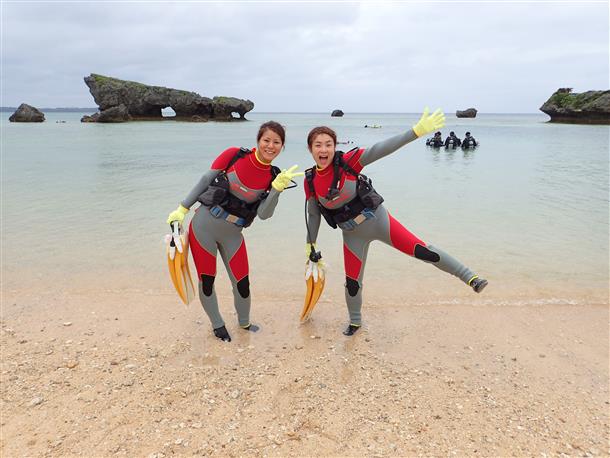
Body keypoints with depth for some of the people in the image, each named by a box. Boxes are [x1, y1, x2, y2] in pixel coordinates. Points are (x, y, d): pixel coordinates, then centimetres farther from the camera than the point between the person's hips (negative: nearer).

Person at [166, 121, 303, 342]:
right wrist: (182, 210, 0)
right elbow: (204, 181, -3)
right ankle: (217, 324, 32)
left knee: (242, 284, 6)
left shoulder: (274, 176, -4)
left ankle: (244, 323, 36)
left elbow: (263, 214, -10)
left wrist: (278, 187, -24)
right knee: (206, 282, 6)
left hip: (233, 234, 2)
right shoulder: (234, 155, -12)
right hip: (203, 226, -2)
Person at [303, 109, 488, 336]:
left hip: (377, 219, -3)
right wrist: (310, 246, 12)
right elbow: (313, 215, 6)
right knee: (352, 282, 12)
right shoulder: (310, 181, -7)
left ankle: (469, 276, 10)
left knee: (422, 251, -8)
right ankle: (355, 321, 39)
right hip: (353, 234, 3)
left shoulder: (346, 161, -17)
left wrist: (417, 131, -35)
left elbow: (380, 150, -26)